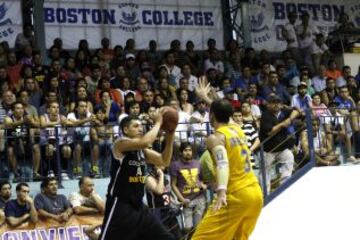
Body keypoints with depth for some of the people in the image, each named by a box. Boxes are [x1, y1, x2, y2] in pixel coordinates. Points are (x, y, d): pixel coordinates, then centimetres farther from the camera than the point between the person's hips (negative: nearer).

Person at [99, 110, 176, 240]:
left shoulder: (142, 150, 13)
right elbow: (145, 141, -29)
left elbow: (164, 161, 11)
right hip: (120, 205, -8)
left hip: (138, 206, 8)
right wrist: (158, 122, -15)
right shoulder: (121, 143, -12)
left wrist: (170, 138, -1)